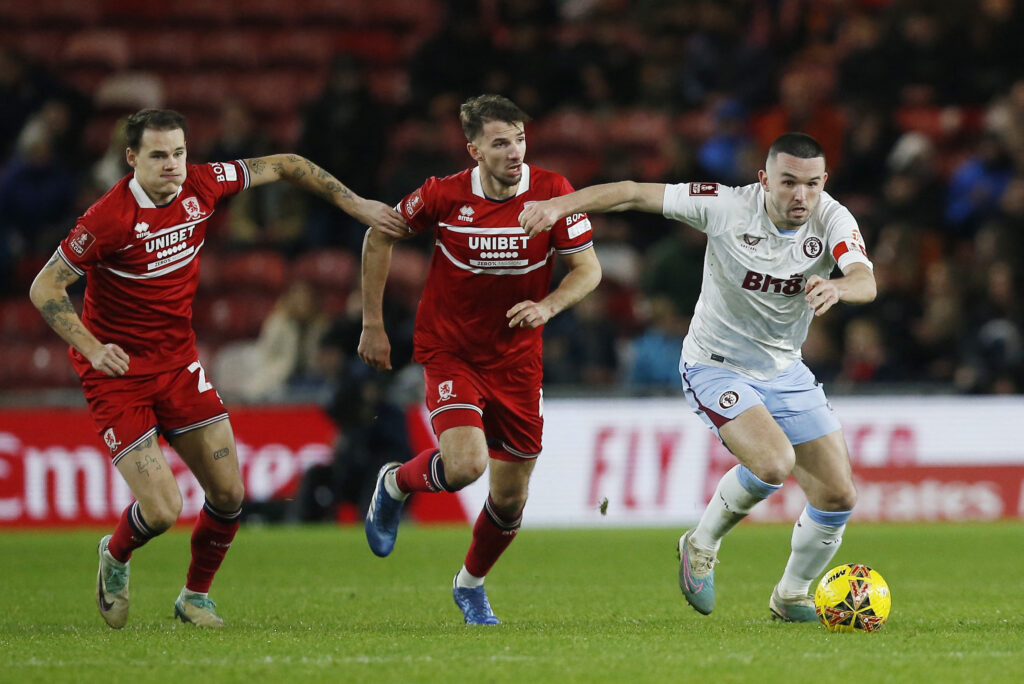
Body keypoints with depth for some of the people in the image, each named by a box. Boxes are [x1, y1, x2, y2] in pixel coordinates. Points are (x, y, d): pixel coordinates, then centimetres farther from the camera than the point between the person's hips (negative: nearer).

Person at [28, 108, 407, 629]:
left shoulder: (201, 184, -7)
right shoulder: (109, 218, -23)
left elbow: (282, 167, 9)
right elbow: (44, 288, -17)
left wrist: (356, 204, 7)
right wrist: (93, 348, -28)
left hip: (178, 362, 6)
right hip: (118, 372, -6)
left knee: (229, 493, 0)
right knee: (161, 511, -13)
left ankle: (195, 596, 26)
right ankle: (115, 558, 23)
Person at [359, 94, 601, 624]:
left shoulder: (552, 192, -11)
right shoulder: (444, 195, -13)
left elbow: (589, 269, -5)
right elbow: (379, 236, 2)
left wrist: (547, 306, -25)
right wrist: (372, 325, 3)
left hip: (518, 358, 3)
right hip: (450, 353, -3)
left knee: (511, 497, 8)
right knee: (465, 464, -26)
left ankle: (470, 583, 37)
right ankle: (395, 484, 8)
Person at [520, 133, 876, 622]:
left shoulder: (832, 219, -15)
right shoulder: (727, 206, -21)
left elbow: (865, 281, -33)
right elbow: (633, 194, -17)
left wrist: (837, 287, -57)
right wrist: (559, 205, -29)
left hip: (786, 371, 4)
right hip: (716, 366, -4)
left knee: (838, 496, 0)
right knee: (773, 462, -29)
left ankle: (791, 596, 27)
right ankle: (701, 546, 0)